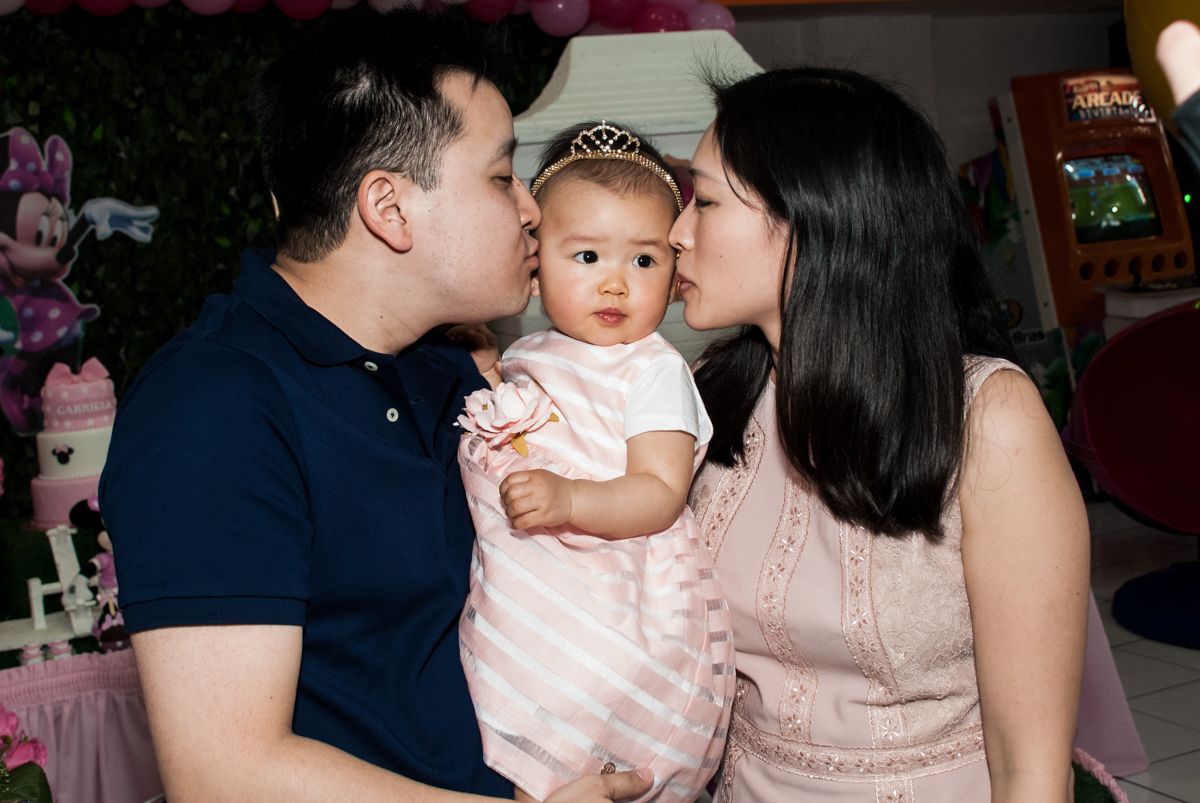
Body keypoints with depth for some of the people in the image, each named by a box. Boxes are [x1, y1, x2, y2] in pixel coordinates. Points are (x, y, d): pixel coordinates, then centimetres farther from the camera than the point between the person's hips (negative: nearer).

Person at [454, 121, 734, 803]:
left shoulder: (654, 370, -8)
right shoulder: (526, 357, 11)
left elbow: (660, 495, -16)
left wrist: (569, 500, -32)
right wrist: (482, 362, 16)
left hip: (617, 618, -6)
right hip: (524, 611, 6)